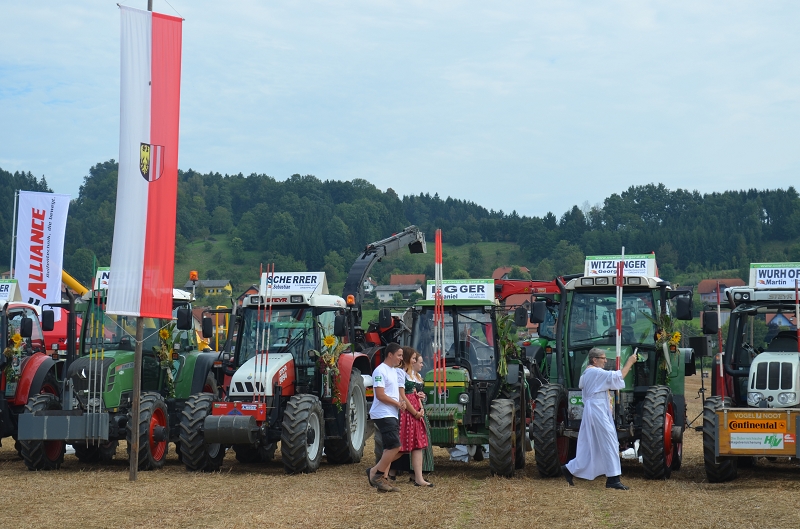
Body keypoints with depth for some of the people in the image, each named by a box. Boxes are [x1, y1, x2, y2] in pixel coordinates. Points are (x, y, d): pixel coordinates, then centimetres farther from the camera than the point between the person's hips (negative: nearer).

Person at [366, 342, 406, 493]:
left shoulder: (395, 371, 17)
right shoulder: (380, 371, -13)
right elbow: (380, 395, -19)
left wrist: (402, 401, 3)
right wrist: (398, 404, -11)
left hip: (392, 415, 10)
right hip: (383, 415, -10)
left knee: (390, 449, 8)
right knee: (394, 446, -15)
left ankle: (382, 478, 11)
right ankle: (376, 474, -6)